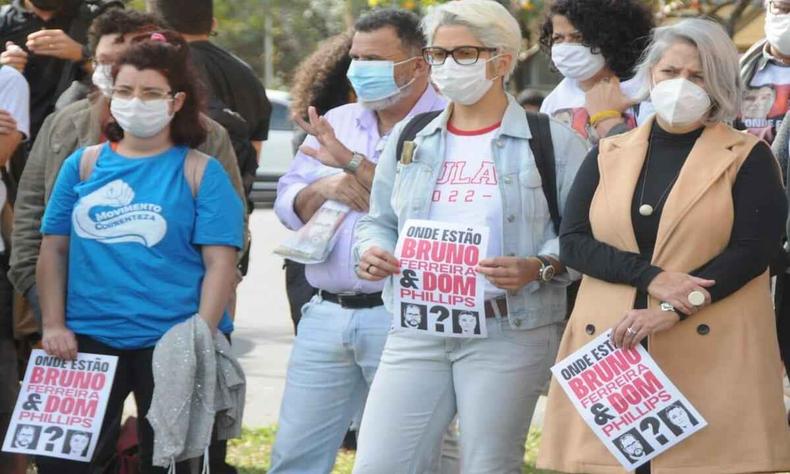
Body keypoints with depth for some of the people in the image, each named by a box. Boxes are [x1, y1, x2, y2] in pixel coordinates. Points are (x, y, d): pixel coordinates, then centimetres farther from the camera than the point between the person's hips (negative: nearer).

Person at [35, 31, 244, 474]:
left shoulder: (201, 172, -1)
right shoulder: (84, 164, 8)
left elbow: (220, 262, -7)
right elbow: (54, 248, 9)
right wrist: (54, 324, -1)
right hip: (88, 338, 2)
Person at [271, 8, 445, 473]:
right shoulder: (336, 123, 15)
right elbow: (288, 203, 14)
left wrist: (354, 163, -17)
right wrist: (325, 188, -8)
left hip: (401, 317, -6)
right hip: (327, 313, 6)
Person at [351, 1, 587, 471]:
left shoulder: (552, 142, 0)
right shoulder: (410, 138, 14)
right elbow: (381, 221, 22)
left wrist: (537, 268, -19)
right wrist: (373, 251, 0)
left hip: (509, 332, -4)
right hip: (418, 330, 4)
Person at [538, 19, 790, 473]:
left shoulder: (747, 157, 5)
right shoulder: (608, 155, 14)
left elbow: (754, 249, -6)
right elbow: (572, 242, 5)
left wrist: (672, 311, -15)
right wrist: (652, 279, -11)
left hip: (710, 352, -3)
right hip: (609, 347, 3)